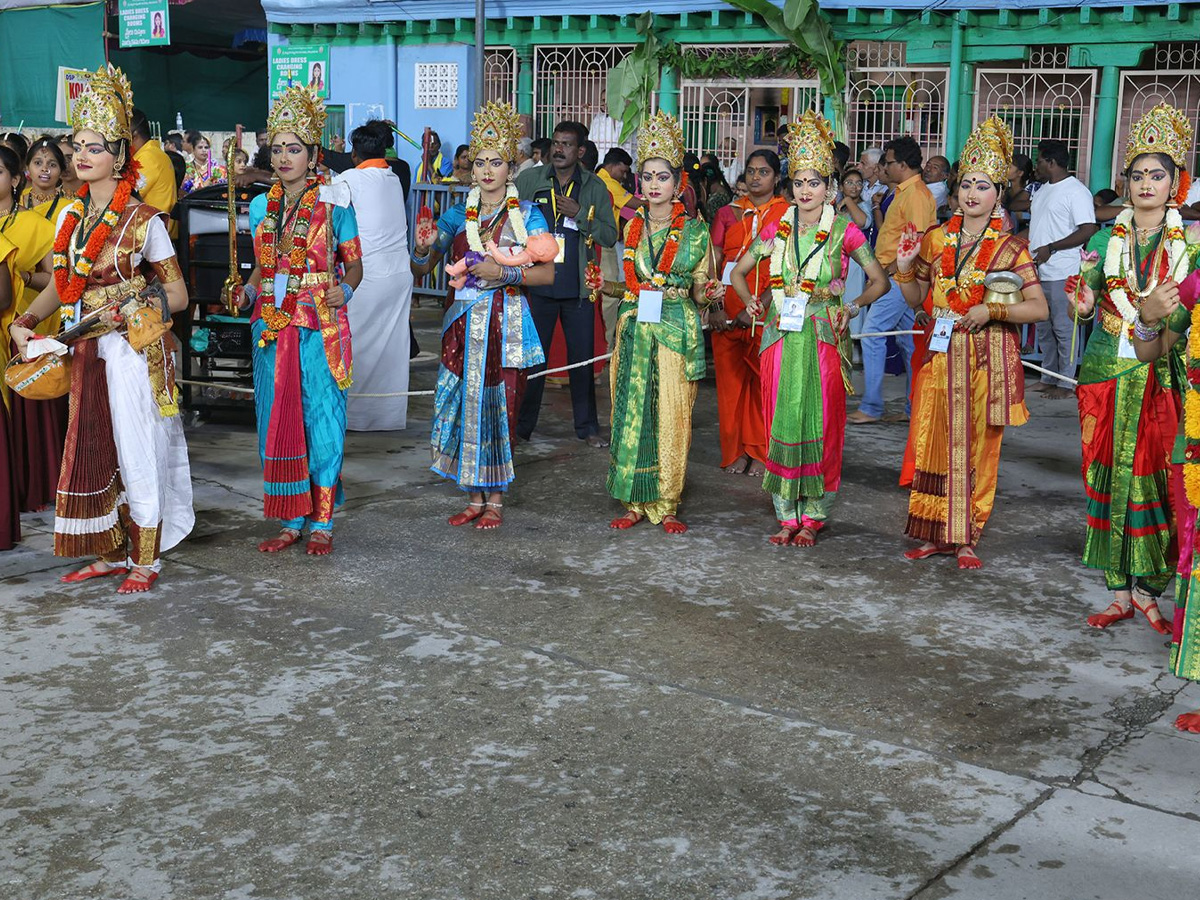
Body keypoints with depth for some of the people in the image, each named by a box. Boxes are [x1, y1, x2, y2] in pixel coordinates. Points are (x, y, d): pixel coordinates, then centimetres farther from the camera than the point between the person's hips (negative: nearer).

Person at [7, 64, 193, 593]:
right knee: (92, 451, 9)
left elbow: (177, 294, -6)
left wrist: (122, 313, -17)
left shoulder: (143, 220, -7)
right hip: (87, 351, 6)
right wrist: (25, 321, 1)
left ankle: (146, 559, 13)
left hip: (134, 349, -6)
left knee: (136, 450, 1)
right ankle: (111, 553, 22)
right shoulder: (70, 216, 10)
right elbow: (61, 285, 17)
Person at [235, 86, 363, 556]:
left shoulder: (333, 203, -2)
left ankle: (322, 521, 9)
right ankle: (291, 520, 15)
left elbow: (354, 263, 2)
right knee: (277, 421, 5)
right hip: (272, 327, 5)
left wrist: (344, 289, -17)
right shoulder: (261, 206, 11)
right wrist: (247, 291, 0)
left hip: (320, 327, -4)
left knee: (321, 418, -2)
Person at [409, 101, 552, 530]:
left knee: (499, 408, -2)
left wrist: (503, 273, -17)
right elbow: (421, 268, 7)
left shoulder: (527, 214, 2)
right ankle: (474, 498, 15)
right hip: (462, 325, 3)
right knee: (464, 405, 3)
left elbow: (547, 272, -5)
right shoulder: (458, 215, 10)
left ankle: (495, 499, 11)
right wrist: (423, 248, -15)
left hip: (506, 326, -3)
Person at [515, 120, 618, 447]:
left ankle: (587, 427, 19)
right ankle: (522, 425, 17)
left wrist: (580, 213, -13)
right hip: (538, 285, 0)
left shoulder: (595, 187, 3)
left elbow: (610, 236, -1)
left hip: (579, 288, 0)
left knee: (583, 358, 7)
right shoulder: (529, 180, 2)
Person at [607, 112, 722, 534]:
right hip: (634, 331, 3)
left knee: (671, 418, -3)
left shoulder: (696, 231, 3)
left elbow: (699, 292, 7)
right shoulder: (631, 229, 10)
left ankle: (667, 505, 6)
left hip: (678, 332, -3)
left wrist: (709, 292, -14)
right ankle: (635, 501, 11)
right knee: (631, 414, 2)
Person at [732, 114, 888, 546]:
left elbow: (879, 280, 2)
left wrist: (852, 306, -14)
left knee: (820, 425, 0)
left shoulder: (844, 231, -1)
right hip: (780, 337, 3)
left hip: (824, 338, -3)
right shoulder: (776, 229, 7)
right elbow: (739, 272, 16)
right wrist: (751, 301, -3)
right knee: (781, 423, 3)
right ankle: (787, 515, 12)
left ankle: (812, 515, 11)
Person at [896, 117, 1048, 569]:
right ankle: (936, 534, 16)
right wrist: (904, 266, -3)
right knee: (933, 442, 4)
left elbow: (1039, 307, -7)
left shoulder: (1009, 247, -3)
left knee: (979, 447, 3)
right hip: (940, 354, 3)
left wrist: (990, 311, -18)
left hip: (987, 358, -3)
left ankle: (967, 538, 14)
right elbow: (916, 299, 14)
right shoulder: (936, 239, 7)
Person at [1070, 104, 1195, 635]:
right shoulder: (1105, 240, 9)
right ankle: (1122, 594, 8)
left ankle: (1146, 587, 8)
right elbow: (1085, 307, 8)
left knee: (1156, 479, -4)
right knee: (1110, 477, 1)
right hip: (1109, 372, 1)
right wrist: (1082, 302, -14)